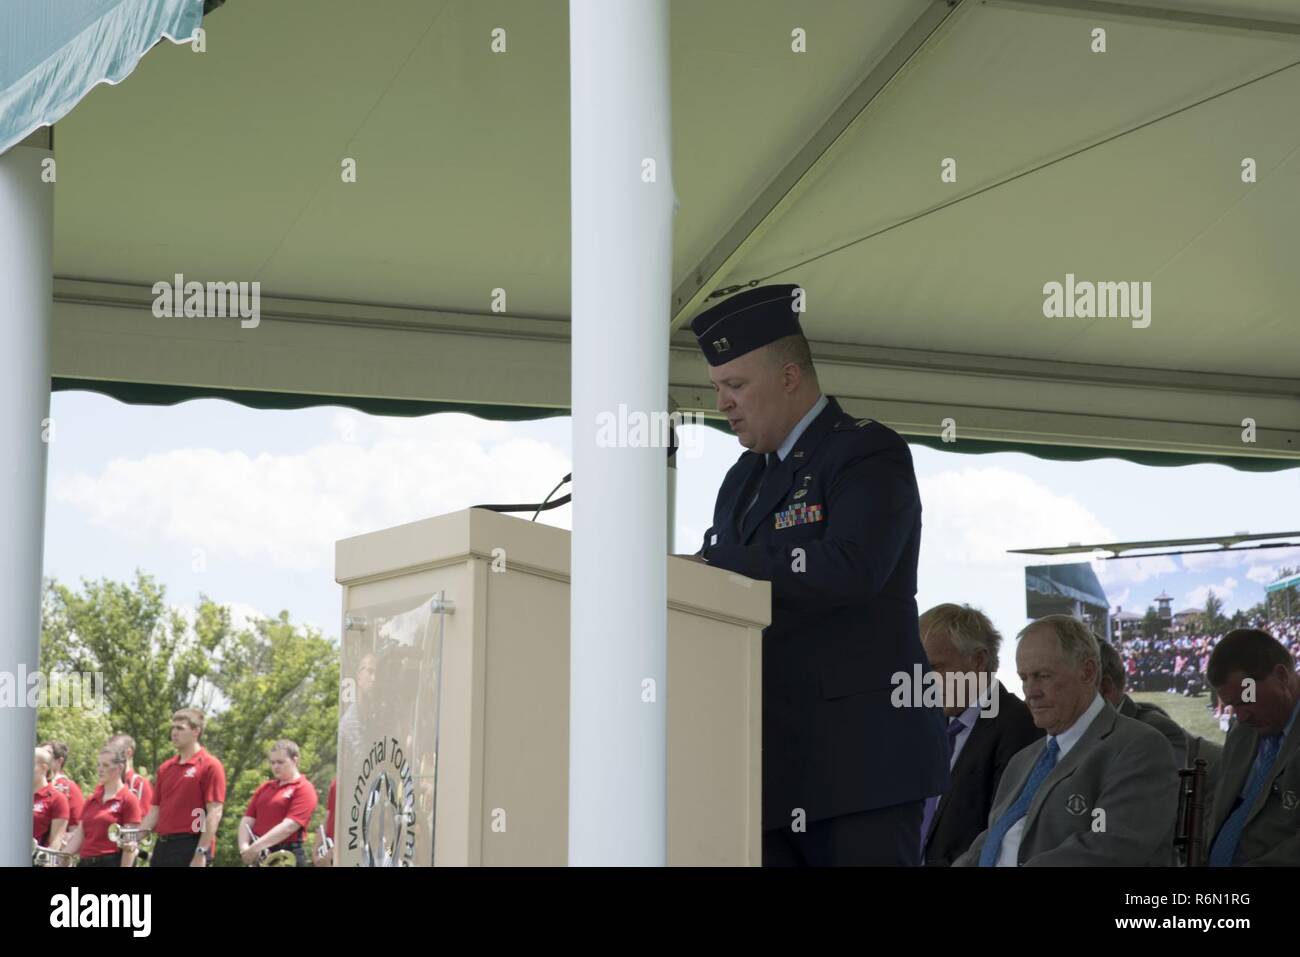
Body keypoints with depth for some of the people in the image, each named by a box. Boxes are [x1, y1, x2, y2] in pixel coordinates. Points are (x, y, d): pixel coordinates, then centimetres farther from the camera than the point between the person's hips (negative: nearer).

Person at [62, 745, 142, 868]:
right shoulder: (92, 800, 15)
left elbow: (130, 843, -10)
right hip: (86, 862, 7)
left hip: (112, 862, -7)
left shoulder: (128, 800, -5)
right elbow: (79, 834, 15)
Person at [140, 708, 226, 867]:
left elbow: (214, 813, -12)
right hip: (163, 846, 7)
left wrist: (201, 853, -18)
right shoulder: (166, 768, 15)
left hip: (191, 847, -7)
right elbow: (156, 810, 17)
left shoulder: (209, 766, -6)